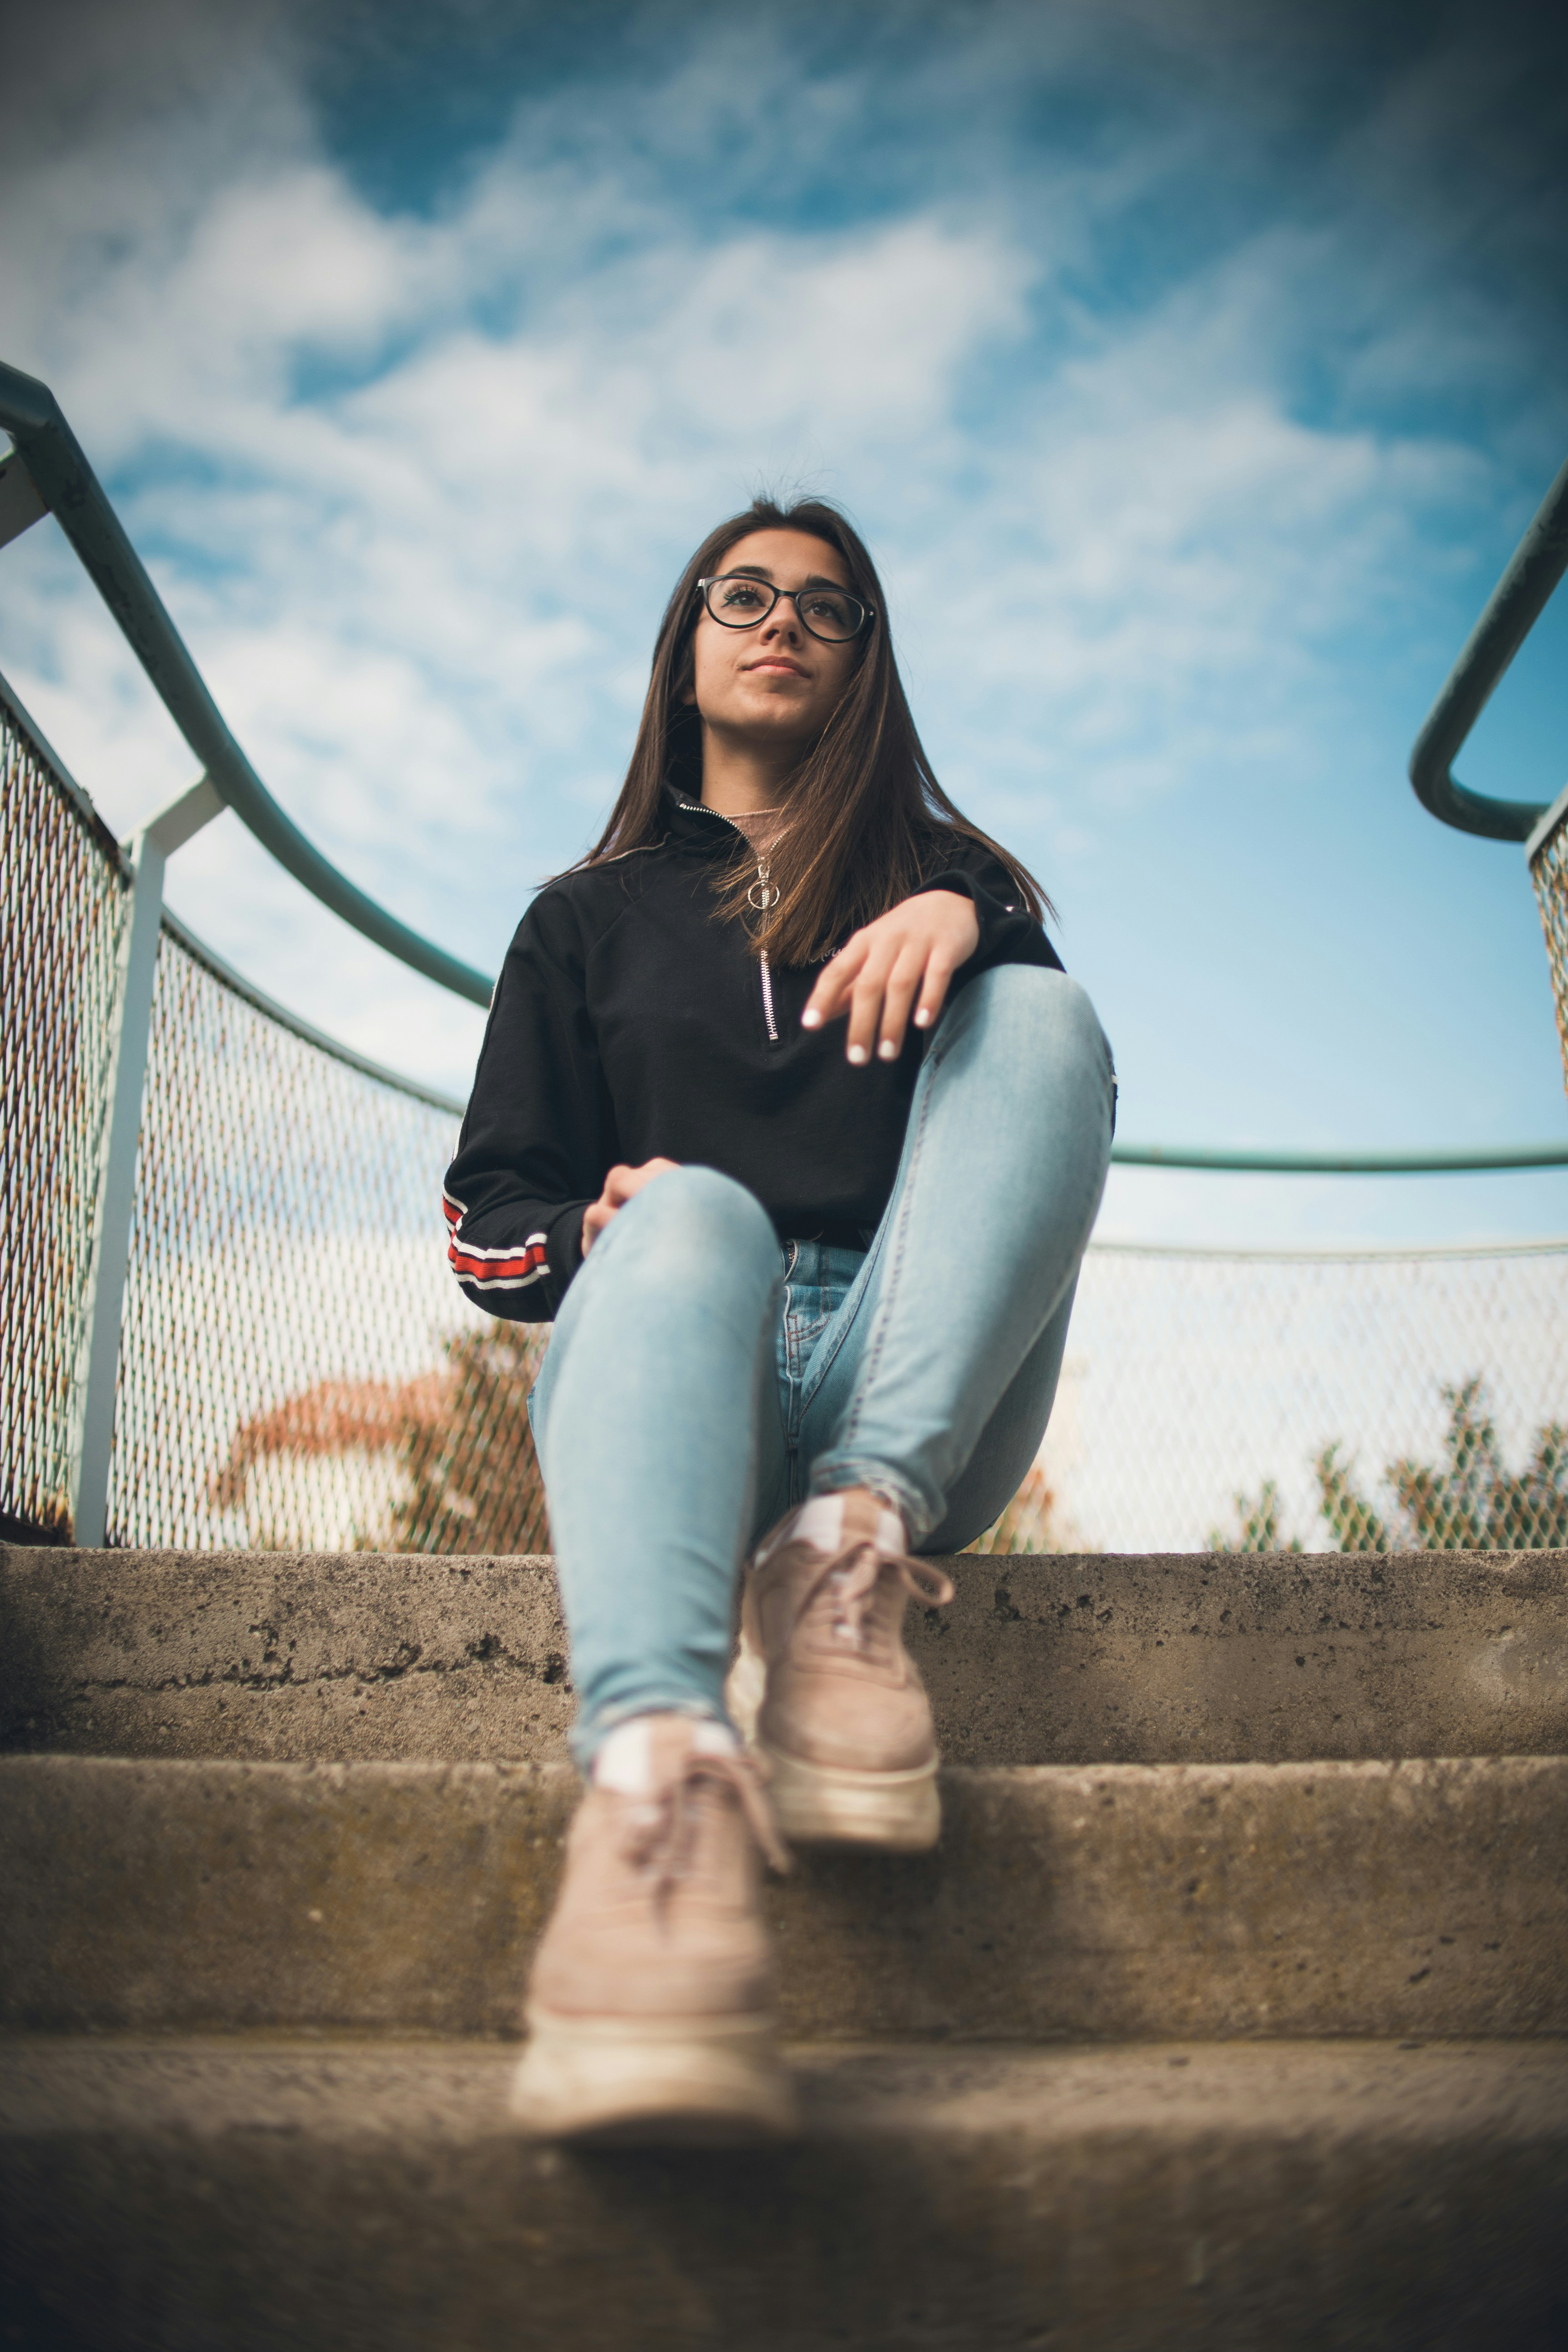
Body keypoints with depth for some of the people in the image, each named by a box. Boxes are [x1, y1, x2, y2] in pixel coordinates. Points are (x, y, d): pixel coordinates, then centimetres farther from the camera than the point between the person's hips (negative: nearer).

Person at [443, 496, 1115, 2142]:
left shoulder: (940, 876, 26)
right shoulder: (588, 917, 25)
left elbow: (1057, 1077, 5)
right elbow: (490, 1212, 17)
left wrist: (967, 924, -16)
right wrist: (594, 1232, -7)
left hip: (917, 1401, 1)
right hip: (667, 1366, 0)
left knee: (1038, 1010, -21)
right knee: (691, 1215, -35)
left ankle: (857, 1541, -38)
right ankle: (660, 1769, -62)